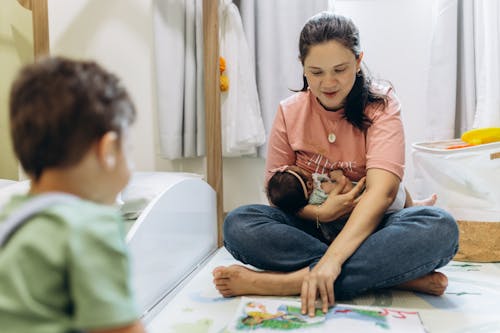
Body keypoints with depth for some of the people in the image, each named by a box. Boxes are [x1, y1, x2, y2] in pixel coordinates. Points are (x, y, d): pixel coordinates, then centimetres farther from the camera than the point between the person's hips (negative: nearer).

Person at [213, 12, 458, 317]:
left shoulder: (381, 105, -9)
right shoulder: (290, 112, -2)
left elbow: (382, 190, -24)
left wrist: (333, 257, -38)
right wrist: (319, 212, -21)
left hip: (367, 229, -1)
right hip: (311, 224, 2)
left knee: (440, 227, -32)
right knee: (238, 224, -27)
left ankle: (286, 282, -34)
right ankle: (395, 275, -28)